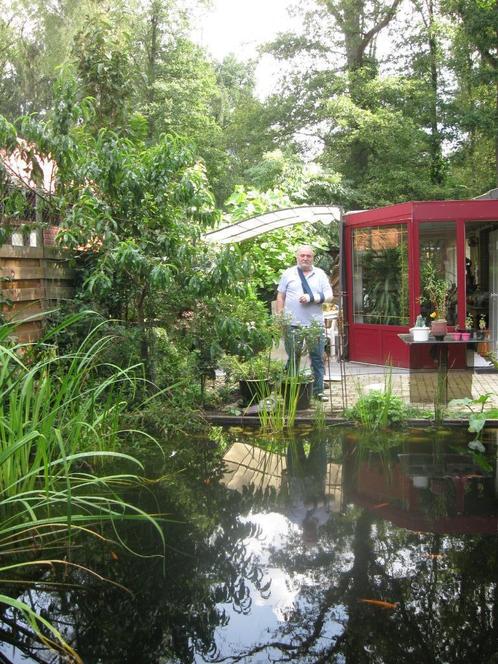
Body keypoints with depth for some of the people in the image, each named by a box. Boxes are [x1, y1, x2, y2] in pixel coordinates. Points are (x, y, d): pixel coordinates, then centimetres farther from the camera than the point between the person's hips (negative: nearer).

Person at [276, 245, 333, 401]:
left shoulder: (320, 274, 10)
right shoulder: (288, 274, 9)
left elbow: (329, 296, 4)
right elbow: (280, 297, 9)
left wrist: (311, 298, -11)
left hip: (315, 324, 1)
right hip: (292, 324, -1)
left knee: (317, 359, 1)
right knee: (293, 359, 5)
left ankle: (318, 390, 10)